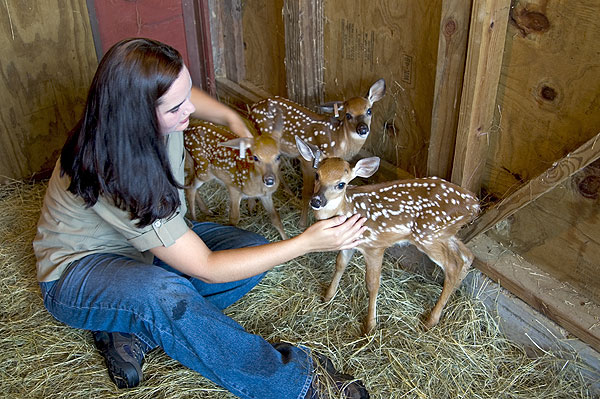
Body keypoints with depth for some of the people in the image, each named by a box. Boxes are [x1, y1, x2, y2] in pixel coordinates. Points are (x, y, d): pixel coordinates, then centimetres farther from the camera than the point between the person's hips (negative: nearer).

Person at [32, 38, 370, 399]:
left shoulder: (159, 116, -19)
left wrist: (232, 118, -6)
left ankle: (133, 331, -12)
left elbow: (182, 95, 11)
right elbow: (206, 268, -33)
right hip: (78, 269, -7)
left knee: (254, 249, -10)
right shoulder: (111, 178, -38)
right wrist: (306, 243, -35)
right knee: (166, 294, -41)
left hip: (151, 238, 8)